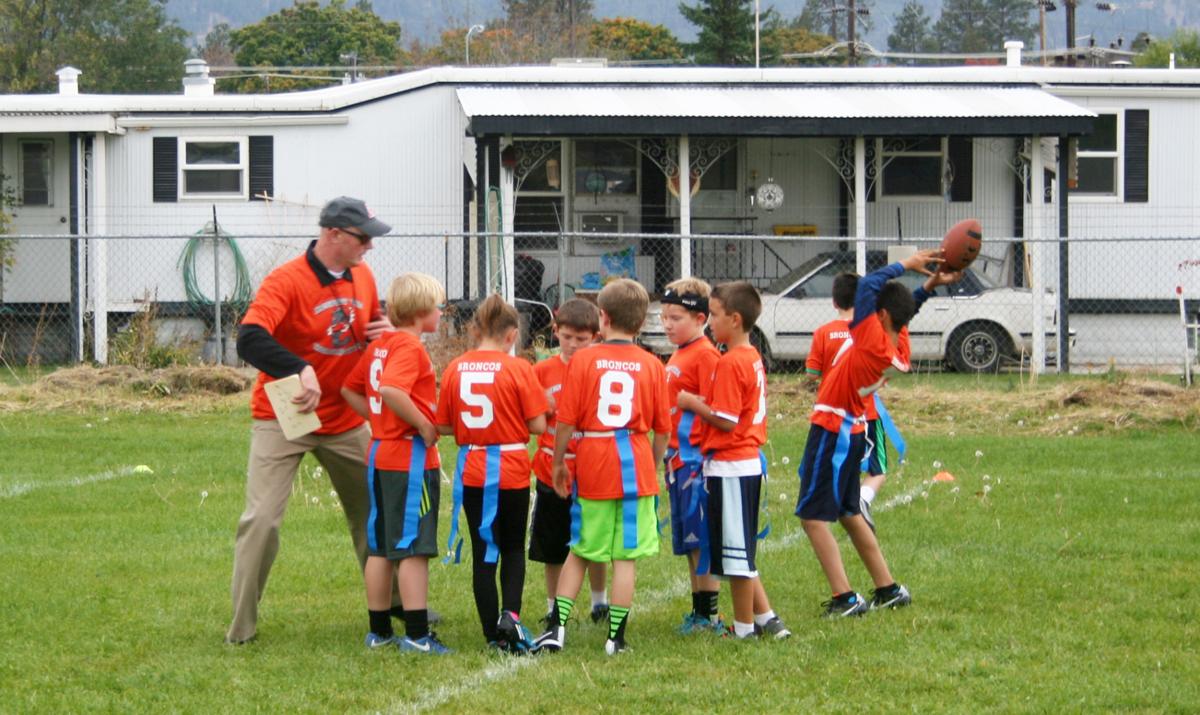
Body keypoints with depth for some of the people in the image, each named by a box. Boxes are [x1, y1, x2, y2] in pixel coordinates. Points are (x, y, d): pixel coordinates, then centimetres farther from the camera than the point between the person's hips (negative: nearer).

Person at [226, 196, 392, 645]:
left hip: (346, 420, 6)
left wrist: (384, 332, -6)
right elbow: (250, 339, -34)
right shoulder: (286, 282, -20)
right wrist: (301, 371, -48)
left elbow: (372, 328, 20)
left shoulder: (362, 277, 3)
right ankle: (241, 625, -2)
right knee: (263, 519, -10)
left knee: (375, 510, 13)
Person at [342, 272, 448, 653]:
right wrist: (424, 425, -21)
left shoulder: (378, 345, 12)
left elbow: (349, 389, 19)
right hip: (411, 455, -9)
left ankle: (379, 630, 17)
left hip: (380, 454, 9)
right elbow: (391, 390, -31)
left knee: (380, 548, 12)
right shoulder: (409, 346, -15)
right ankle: (417, 635, -6)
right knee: (413, 549, -6)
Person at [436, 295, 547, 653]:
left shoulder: (455, 369, -3)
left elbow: (443, 426, 1)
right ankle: (510, 613, -8)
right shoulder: (518, 369, -11)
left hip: (472, 471, 2)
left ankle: (493, 633, 10)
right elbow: (538, 425, -10)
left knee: (483, 552, 10)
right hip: (512, 469, -2)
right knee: (513, 548, 15)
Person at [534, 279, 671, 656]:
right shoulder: (651, 365, 0)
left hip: (591, 468, 0)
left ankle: (557, 627, 9)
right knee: (626, 555, 4)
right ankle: (616, 637, 5)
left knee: (579, 551, 13)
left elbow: (566, 421, -5)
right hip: (635, 469, 0)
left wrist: (558, 463, 7)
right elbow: (663, 429, 3)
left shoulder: (583, 360, -4)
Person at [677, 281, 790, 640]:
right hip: (749, 462, 10)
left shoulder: (730, 363, -17)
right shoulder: (753, 358, 11)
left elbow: (726, 420, -20)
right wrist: (702, 403, 10)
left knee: (736, 550, 0)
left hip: (729, 467, -10)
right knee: (740, 551, 17)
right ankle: (764, 617, 18)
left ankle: (744, 626, 7)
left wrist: (693, 404, -8)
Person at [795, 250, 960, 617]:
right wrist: (929, 285, 10)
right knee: (848, 513, 21)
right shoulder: (899, 349, 1)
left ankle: (845, 599, -12)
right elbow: (906, 311, 21)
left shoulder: (875, 341, -22)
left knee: (813, 517, -7)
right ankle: (888, 589, 26)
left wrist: (907, 265, -9)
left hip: (832, 431, -9)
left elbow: (868, 285, -20)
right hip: (853, 431, 9)